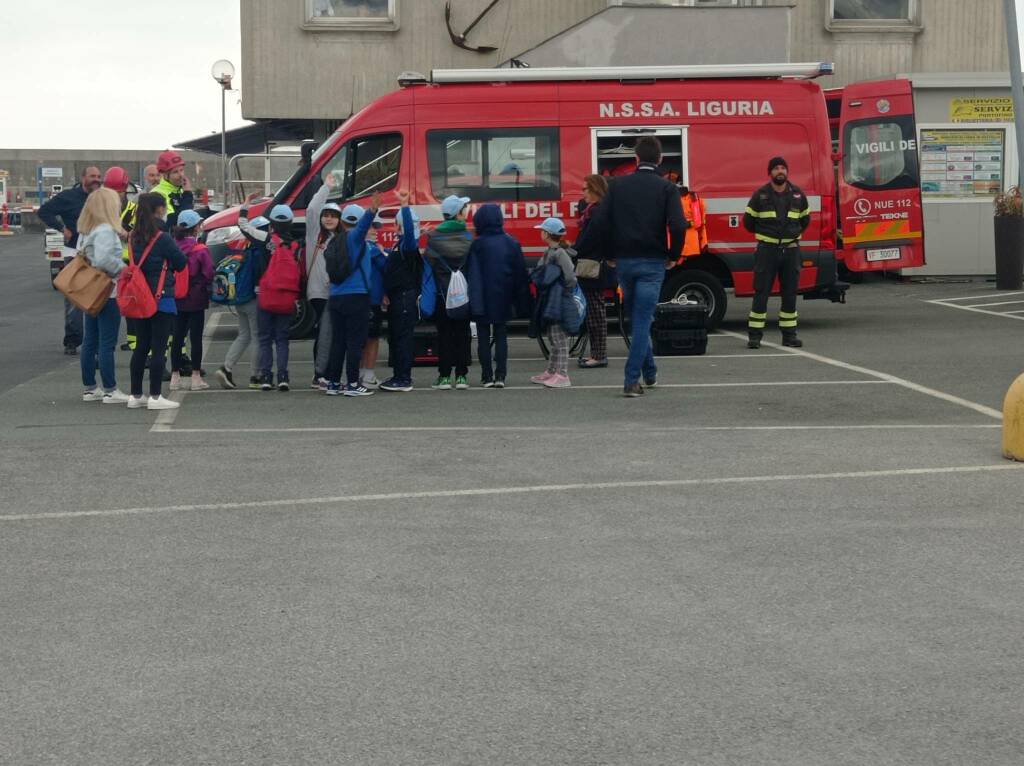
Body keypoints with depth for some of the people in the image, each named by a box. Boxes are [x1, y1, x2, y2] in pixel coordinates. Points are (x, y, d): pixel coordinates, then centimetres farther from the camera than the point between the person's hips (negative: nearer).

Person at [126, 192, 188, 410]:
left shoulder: (134, 237, 5)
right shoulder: (163, 238, -14)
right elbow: (181, 262, -6)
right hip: (161, 298, -7)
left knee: (141, 347, 12)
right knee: (158, 348, -3)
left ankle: (135, 395, 16)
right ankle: (155, 396, -4)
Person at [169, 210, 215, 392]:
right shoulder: (200, 250, -13)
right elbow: (208, 274, -10)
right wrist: (208, 292, 6)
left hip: (177, 300, 4)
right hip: (196, 300, -4)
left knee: (177, 336, 10)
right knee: (196, 337, 2)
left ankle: (175, 376, 14)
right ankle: (196, 378, 3)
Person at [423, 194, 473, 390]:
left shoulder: (434, 238, -6)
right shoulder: (468, 237, -4)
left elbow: (429, 265, -6)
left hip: (442, 293, -1)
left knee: (444, 334, 3)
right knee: (462, 333, 8)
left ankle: (444, 376, 0)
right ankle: (461, 375, 7)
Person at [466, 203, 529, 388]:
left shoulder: (477, 245, -10)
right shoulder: (511, 243, 0)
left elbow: (471, 274, -10)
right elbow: (520, 273, 4)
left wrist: (474, 300, -5)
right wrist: (520, 299, 10)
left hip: (483, 300, -3)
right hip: (504, 300, 3)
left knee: (484, 338, 6)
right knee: (501, 337, 9)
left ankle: (487, 377, 3)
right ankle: (500, 376, 1)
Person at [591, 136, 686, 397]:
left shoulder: (618, 185, 4)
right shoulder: (666, 188, -4)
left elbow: (601, 223, -2)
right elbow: (678, 226, -15)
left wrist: (611, 254, 10)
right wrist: (673, 255, 1)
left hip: (624, 261, 3)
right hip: (652, 263, -3)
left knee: (637, 318, 20)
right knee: (642, 321, -2)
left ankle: (649, 372, 27)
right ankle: (632, 380, -8)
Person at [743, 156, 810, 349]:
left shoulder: (798, 194, 7)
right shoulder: (760, 195, -1)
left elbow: (805, 219, 21)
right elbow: (748, 221, 7)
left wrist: (794, 234, 14)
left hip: (791, 249, 3)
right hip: (767, 249, -3)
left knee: (790, 293, 6)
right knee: (761, 292, -4)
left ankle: (789, 334, 13)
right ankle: (754, 335, -1)